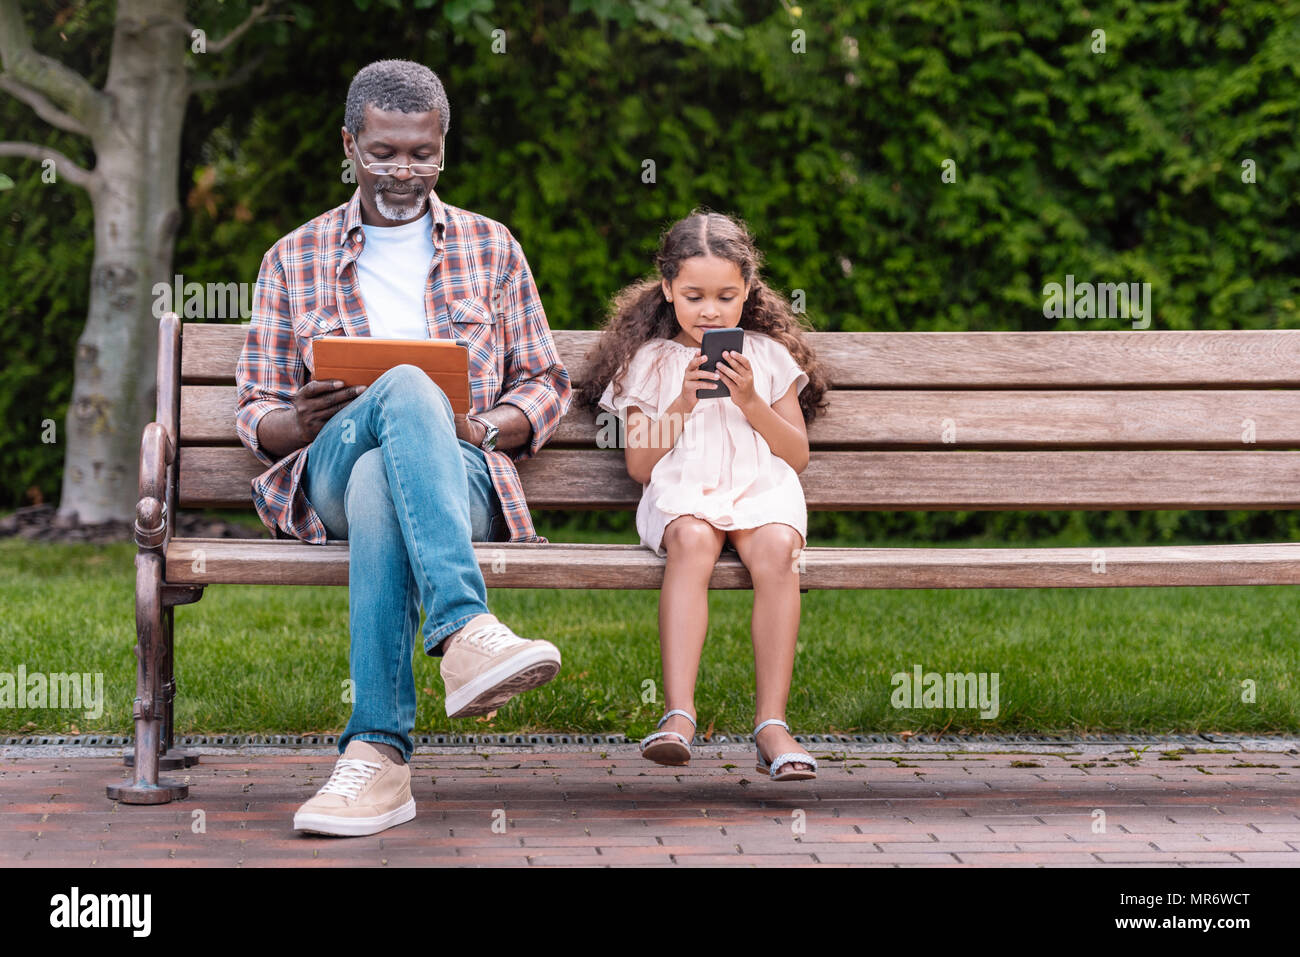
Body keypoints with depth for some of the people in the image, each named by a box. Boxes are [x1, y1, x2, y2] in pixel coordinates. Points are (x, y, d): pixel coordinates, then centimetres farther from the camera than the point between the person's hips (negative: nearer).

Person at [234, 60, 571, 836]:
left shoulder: (491, 247, 21)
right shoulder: (294, 260, 20)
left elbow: (547, 386, 19)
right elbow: (255, 413, 17)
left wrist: (482, 429, -5)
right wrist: (303, 422, -9)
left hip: (459, 475, 1)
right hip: (328, 477, -1)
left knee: (378, 485, -40)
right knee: (407, 389, -39)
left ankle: (378, 752, -52)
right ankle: (465, 627, -57)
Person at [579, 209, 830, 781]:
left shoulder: (768, 354, 16)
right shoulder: (650, 360, 14)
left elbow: (798, 455, 11)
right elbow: (638, 465, 8)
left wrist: (750, 401, -3)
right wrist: (682, 404, -5)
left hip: (761, 489, 1)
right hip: (680, 494, -1)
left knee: (776, 548, -34)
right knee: (692, 541, -37)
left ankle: (772, 723, -34)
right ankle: (678, 715, -45)